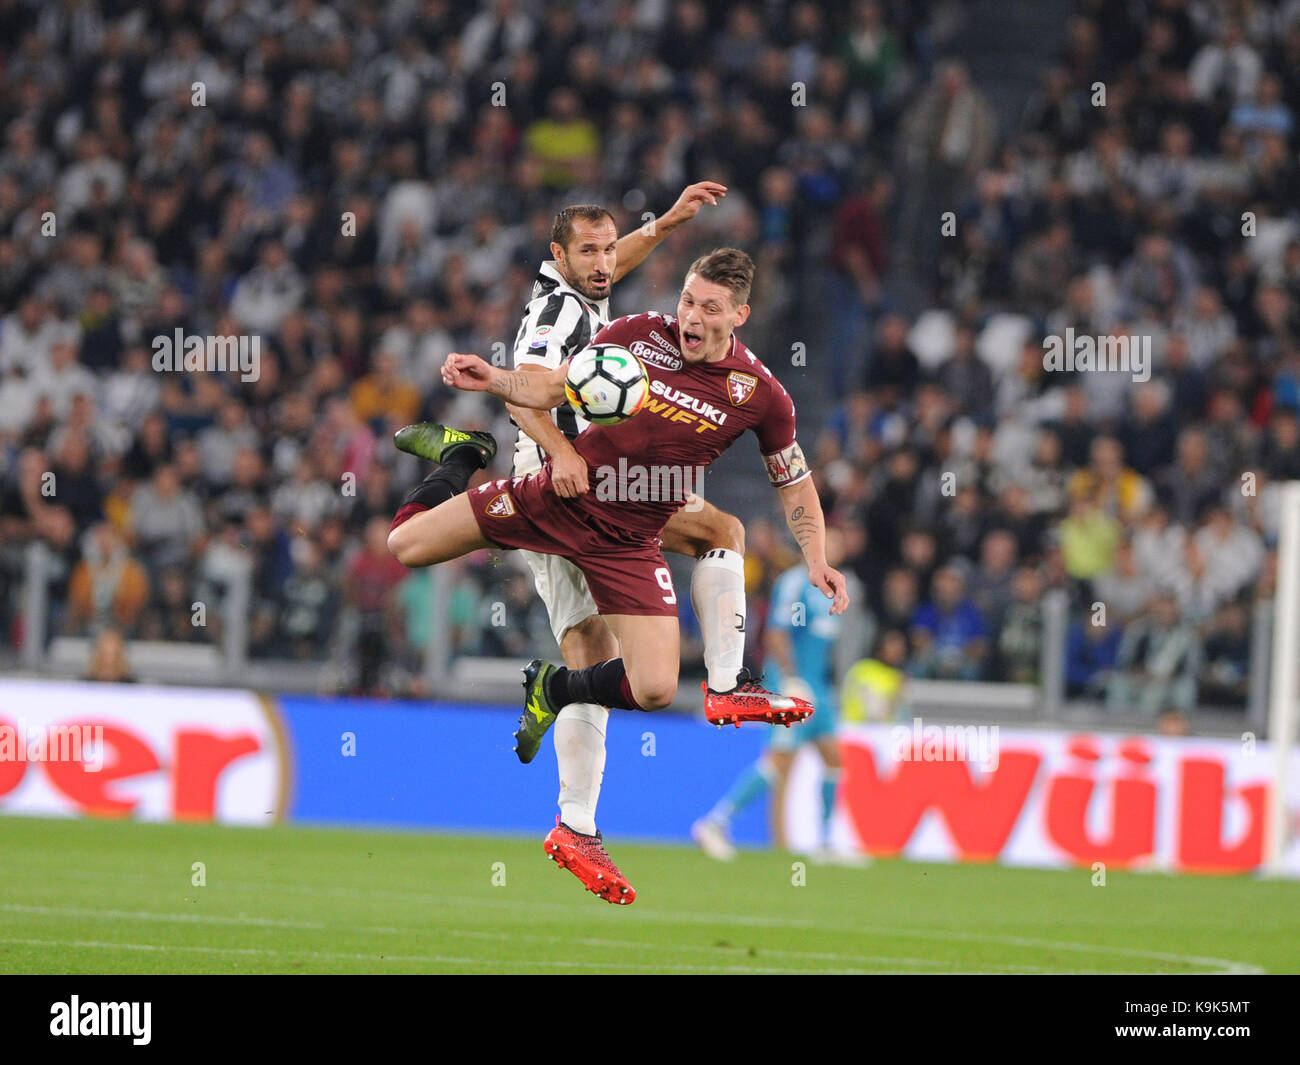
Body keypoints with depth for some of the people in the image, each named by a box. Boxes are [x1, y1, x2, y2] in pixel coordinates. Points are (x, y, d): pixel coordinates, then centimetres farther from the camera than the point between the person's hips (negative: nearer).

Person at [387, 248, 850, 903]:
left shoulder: (760, 394, -8)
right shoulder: (637, 335, -7)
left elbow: (795, 486, 6)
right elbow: (553, 388, 3)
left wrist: (816, 560, -9)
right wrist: (493, 381, -16)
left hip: (626, 542, 0)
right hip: (556, 498, 0)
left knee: (655, 690, -16)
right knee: (405, 545, -5)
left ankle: (551, 689, 14)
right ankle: (463, 458, 29)